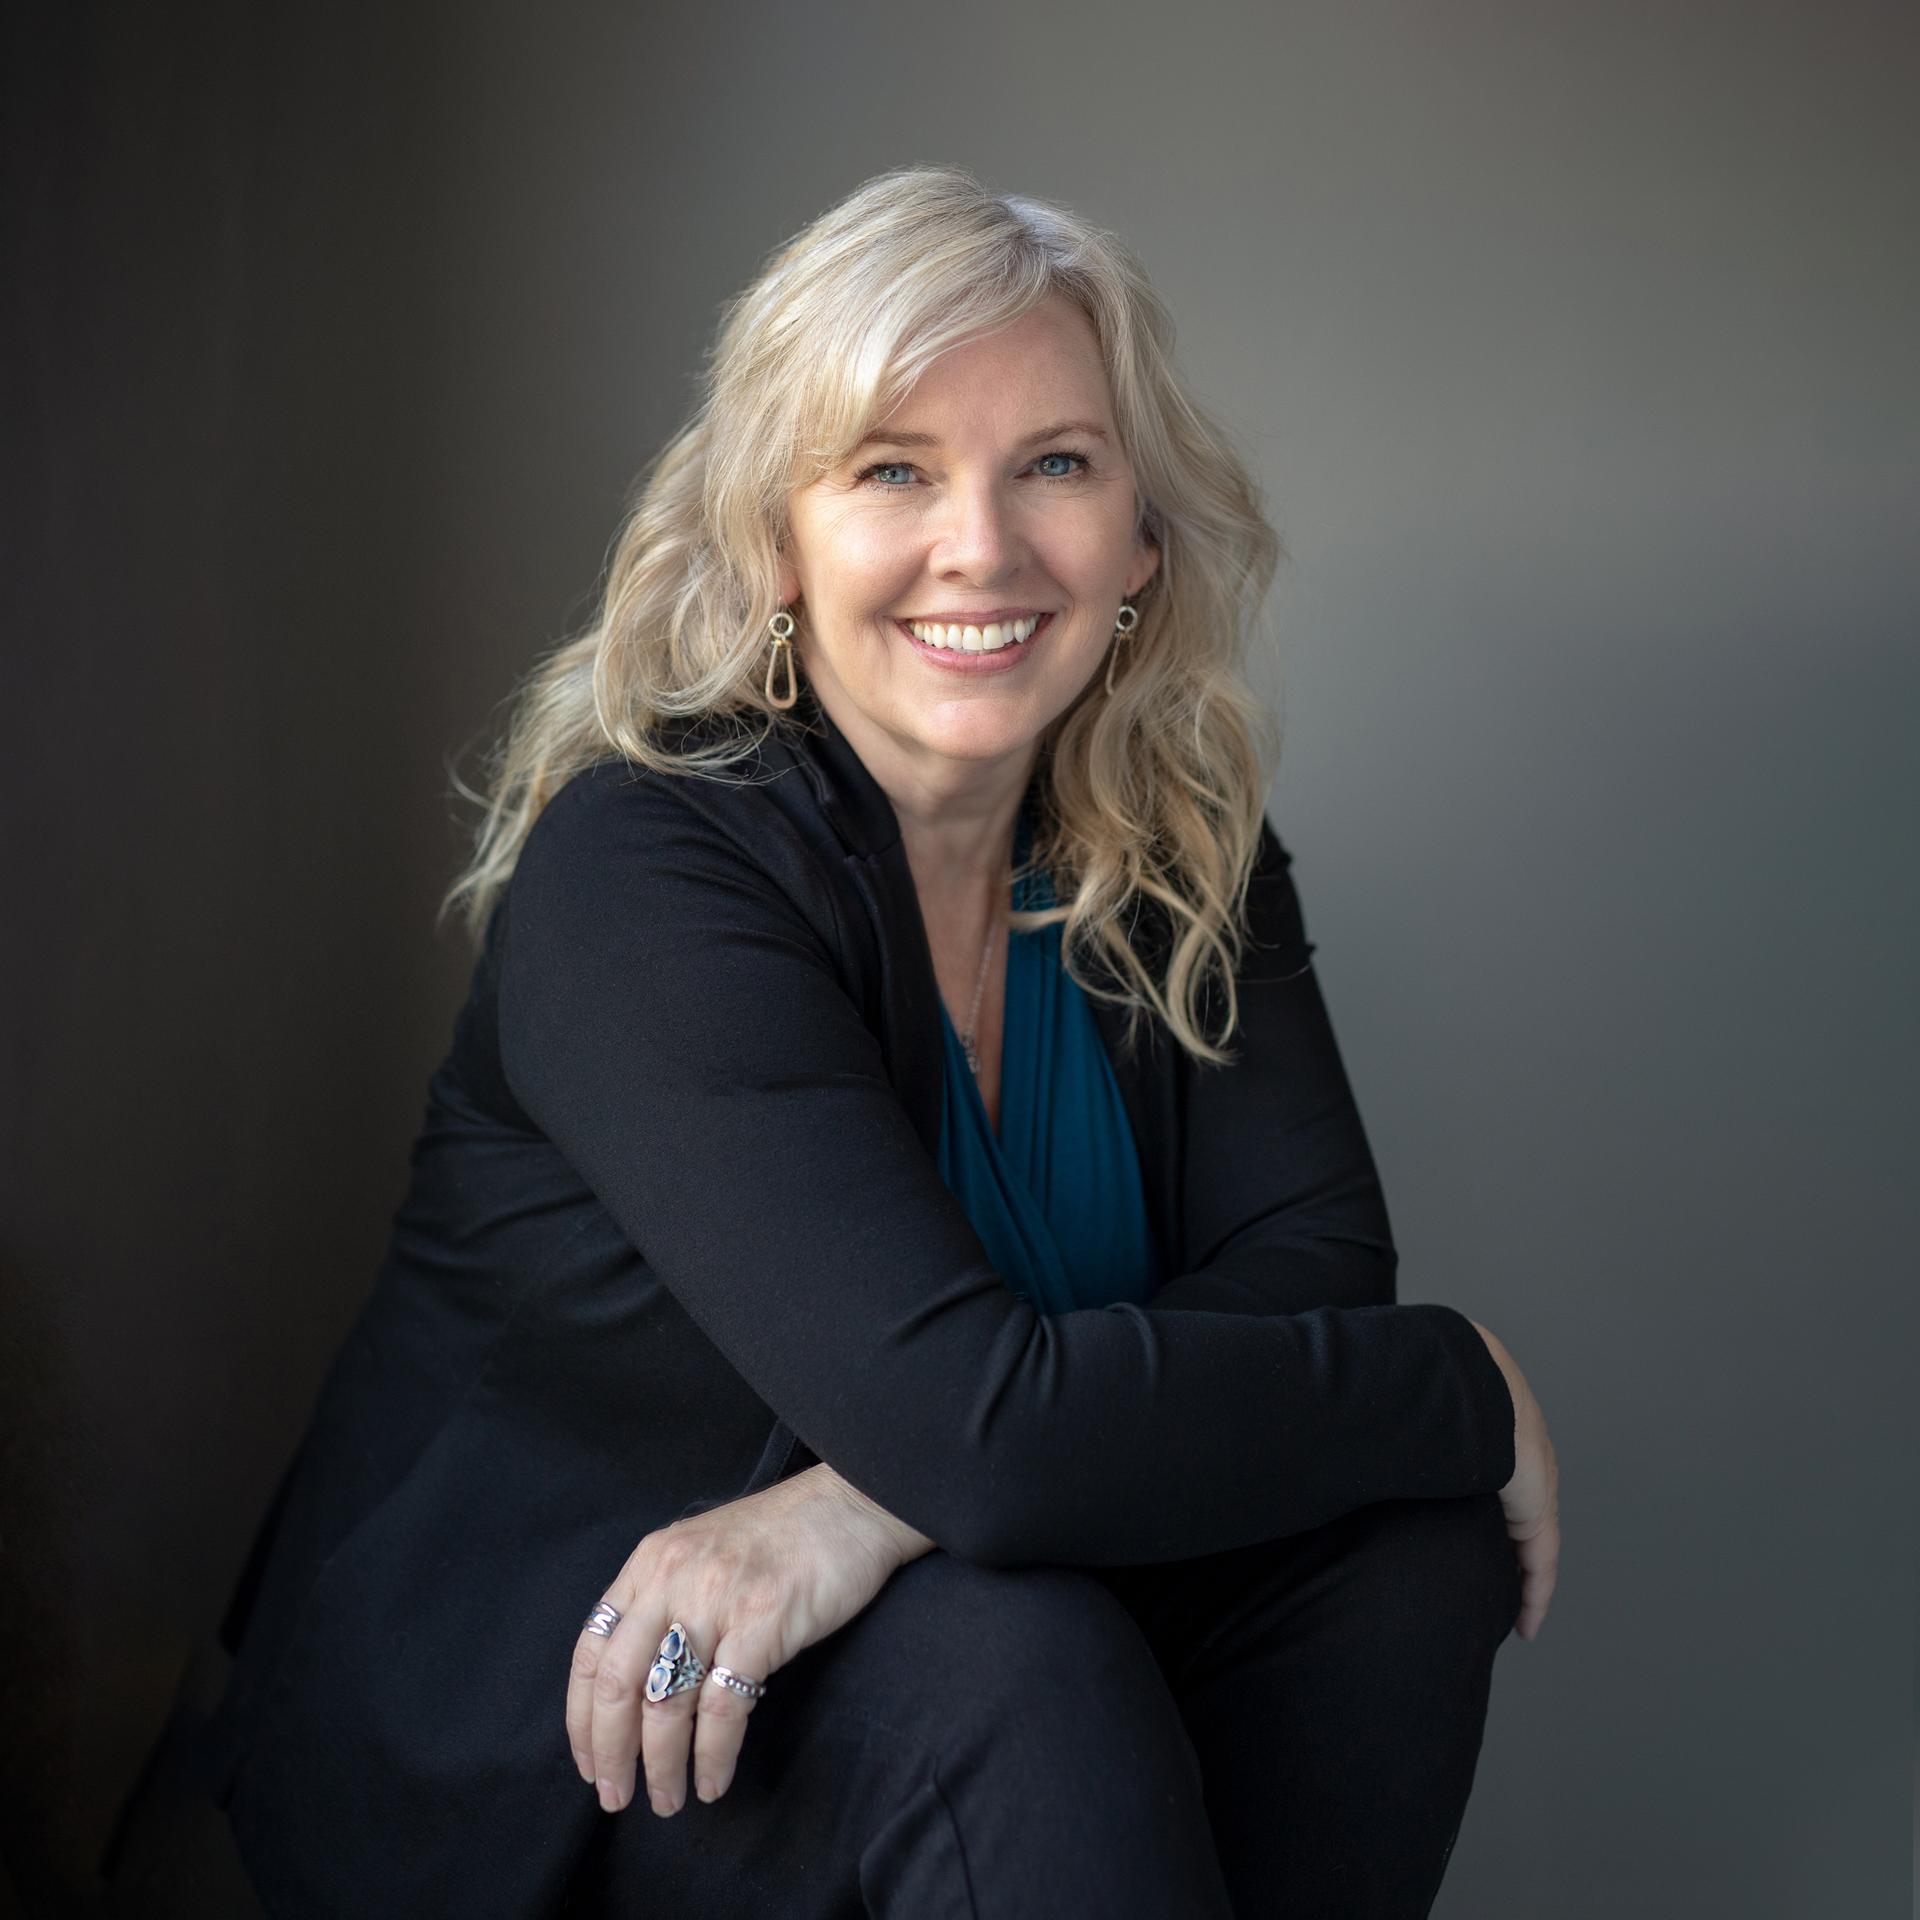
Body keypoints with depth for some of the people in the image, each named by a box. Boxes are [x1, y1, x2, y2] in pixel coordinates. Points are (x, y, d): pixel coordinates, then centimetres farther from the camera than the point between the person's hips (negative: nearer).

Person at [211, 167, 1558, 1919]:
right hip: (525, 1730, -6)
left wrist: (872, 1503, -30)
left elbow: (1314, 1258, -13)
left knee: (1404, 1542, -17)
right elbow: (978, 1420, -34)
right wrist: (1470, 1389, -21)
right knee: (1006, 1660, -34)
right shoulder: (641, 869, -24)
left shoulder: (1178, 837, -2)